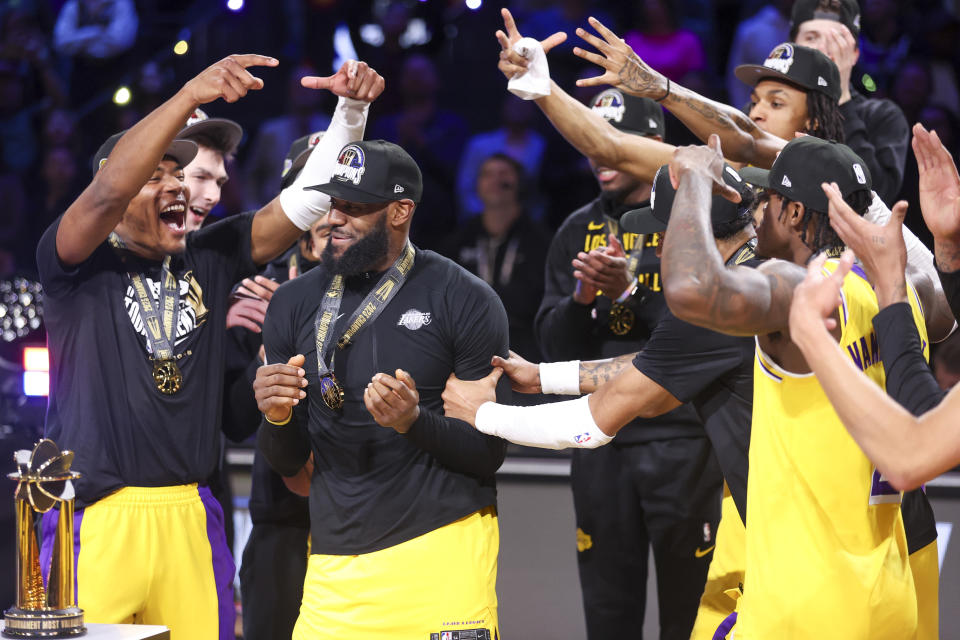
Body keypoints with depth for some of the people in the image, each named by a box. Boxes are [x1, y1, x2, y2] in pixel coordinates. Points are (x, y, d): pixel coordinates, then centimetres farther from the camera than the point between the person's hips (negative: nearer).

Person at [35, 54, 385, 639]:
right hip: (96, 518, -4)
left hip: (189, 518, 4)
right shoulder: (83, 266, 0)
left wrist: (351, 107, -5)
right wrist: (191, 94, -24)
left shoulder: (209, 260, 13)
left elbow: (308, 201, 8)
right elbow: (108, 190, -20)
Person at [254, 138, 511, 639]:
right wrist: (276, 419, -11)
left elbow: (489, 452, -4)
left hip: (442, 552, -3)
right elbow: (287, 463, 11)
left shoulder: (464, 301, -4)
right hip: (334, 563, 3)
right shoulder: (295, 303, 8)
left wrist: (415, 422, -21)